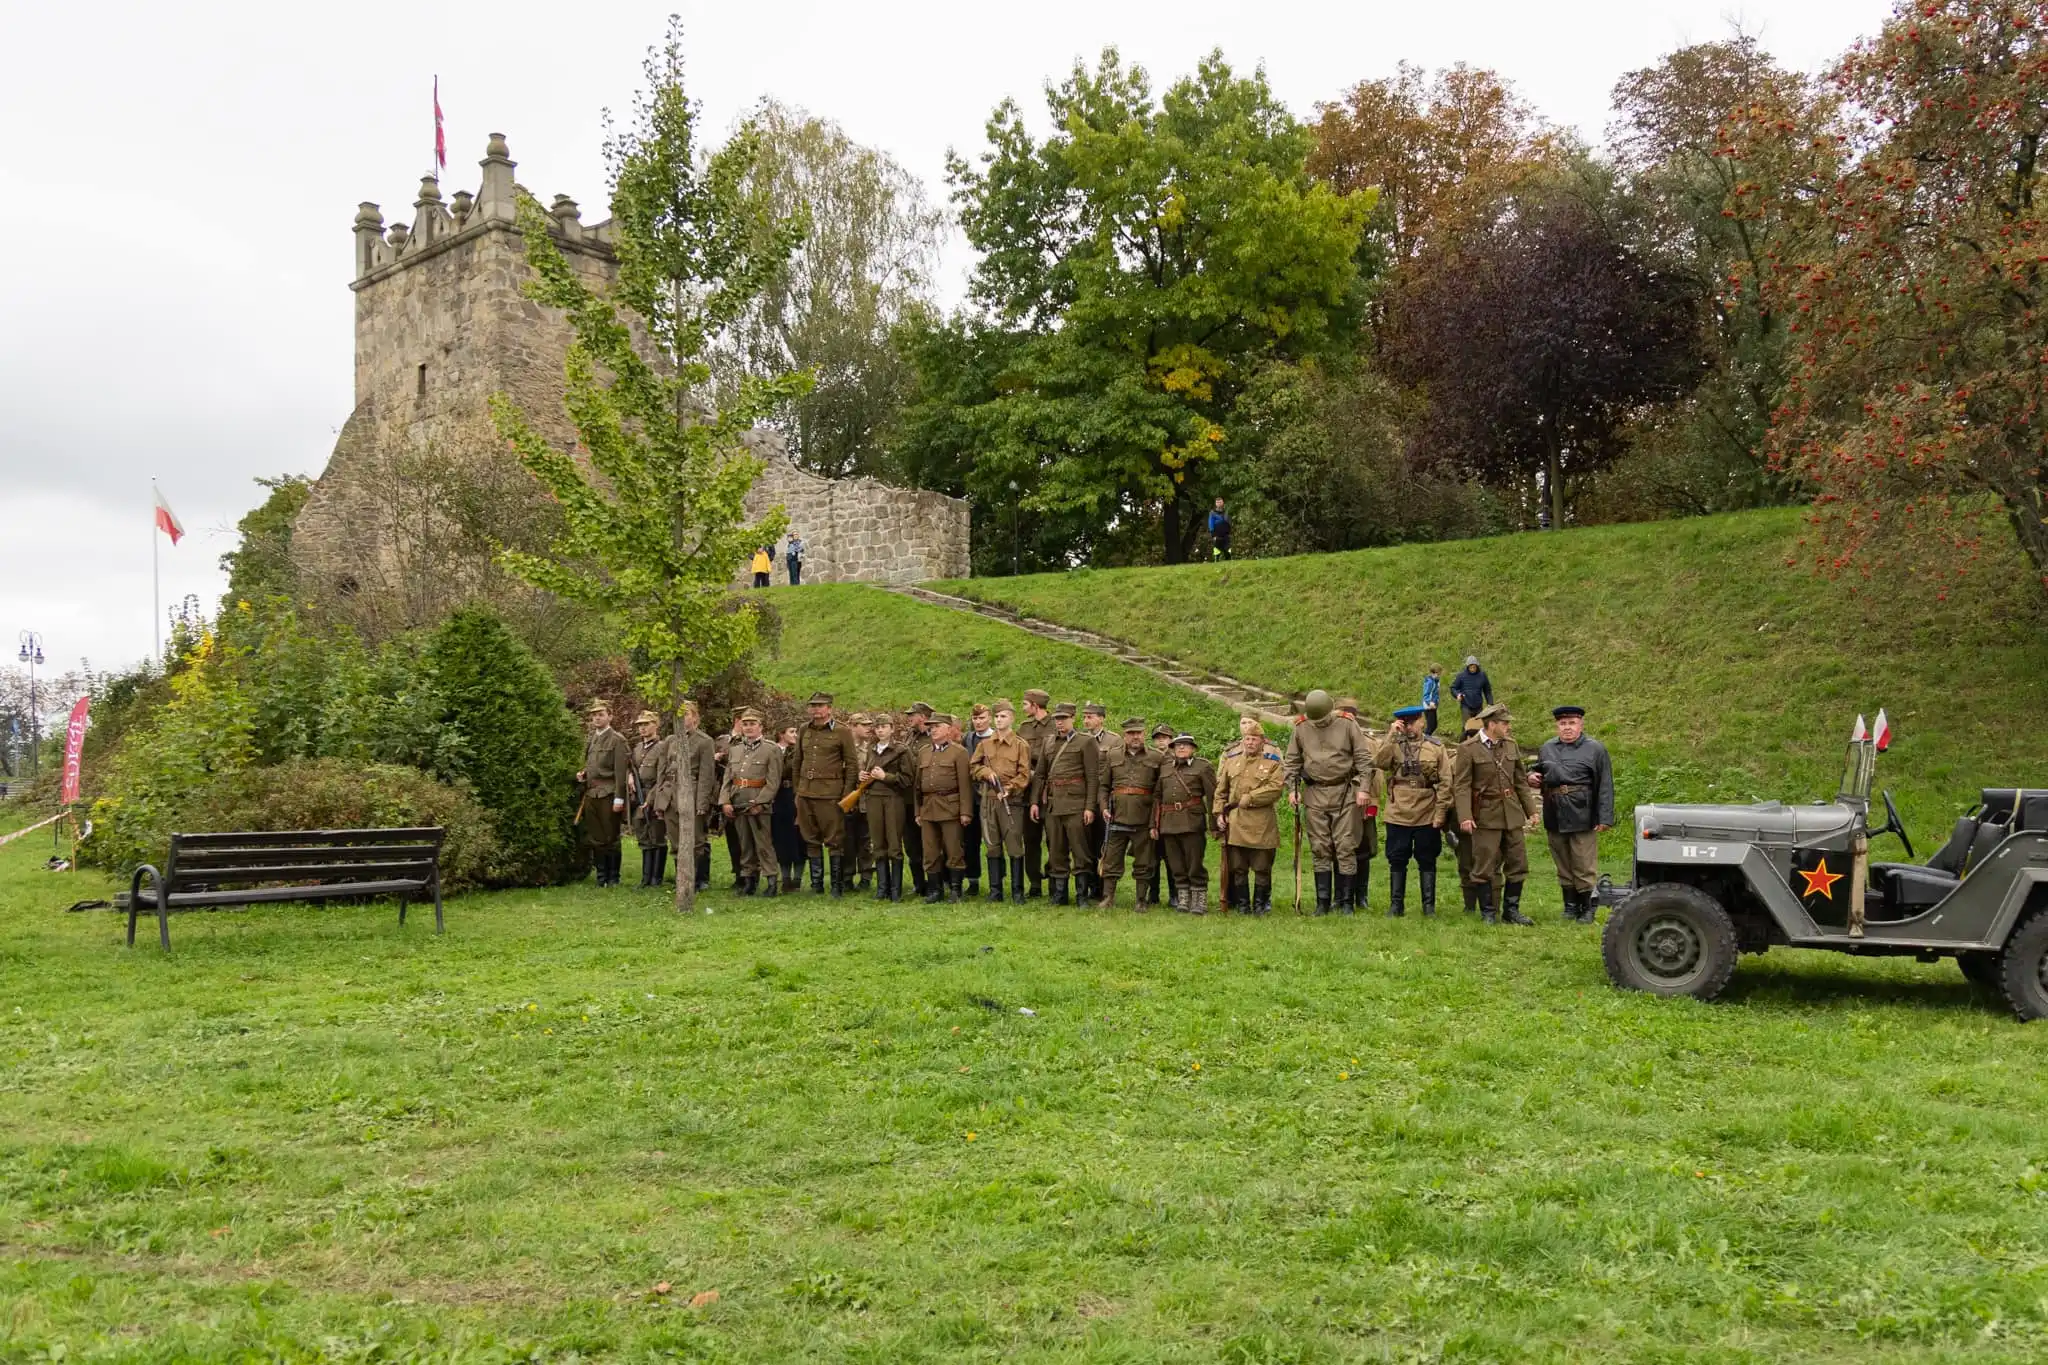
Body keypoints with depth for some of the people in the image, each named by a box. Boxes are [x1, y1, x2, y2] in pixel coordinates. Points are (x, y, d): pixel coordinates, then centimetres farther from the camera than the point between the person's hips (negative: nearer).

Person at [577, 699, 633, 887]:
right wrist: (582, 773, 6)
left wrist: (619, 798, -15)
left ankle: (613, 877, 6)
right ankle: (601, 876, 13)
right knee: (595, 837, 7)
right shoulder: (590, 740, 16)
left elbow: (621, 771, -10)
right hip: (591, 794, 6)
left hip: (608, 794, -6)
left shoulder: (617, 740, -5)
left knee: (611, 837, -1)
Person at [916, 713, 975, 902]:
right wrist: (918, 811, 12)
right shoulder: (924, 753, 16)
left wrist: (965, 811, -11)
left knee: (954, 851, -1)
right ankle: (933, 889, 14)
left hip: (950, 807, -5)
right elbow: (918, 783, 17)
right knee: (930, 853, 6)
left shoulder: (959, 752, -1)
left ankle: (955, 890, 8)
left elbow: (964, 784, -6)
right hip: (928, 808, 5)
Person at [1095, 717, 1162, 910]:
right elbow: (1103, 785, 11)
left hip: (1144, 818, -1)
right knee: (1111, 858, 2)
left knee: (1143, 861, 4)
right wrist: (1103, 807, -3)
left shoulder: (1155, 758, 6)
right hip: (1117, 815, 1)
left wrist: (1156, 817, -3)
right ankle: (1108, 897, 10)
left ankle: (1141, 900, 12)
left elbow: (1160, 790, 5)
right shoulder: (1112, 756, 10)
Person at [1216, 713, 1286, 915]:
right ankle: (1242, 904, 15)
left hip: (1262, 824, -3)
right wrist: (1219, 813, 5)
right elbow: (1220, 789, 14)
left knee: (1262, 867, 4)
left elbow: (1275, 788, -14)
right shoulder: (1231, 758, 11)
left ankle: (1260, 904, 14)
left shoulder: (1273, 761, -1)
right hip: (1235, 823, 3)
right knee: (1238, 867, 6)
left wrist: (1247, 799, -15)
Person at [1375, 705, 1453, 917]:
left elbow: (1445, 783, 1)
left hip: (1427, 816, -1)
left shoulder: (1436, 747, 2)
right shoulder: (1394, 745, 4)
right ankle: (1396, 905, 16)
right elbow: (1379, 762, -16)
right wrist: (1391, 735, -17)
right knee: (1397, 860, 6)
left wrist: (1440, 812, -5)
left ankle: (1429, 905, 15)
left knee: (1427, 861, 7)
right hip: (1398, 814, 1)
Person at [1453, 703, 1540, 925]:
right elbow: (1461, 785, -10)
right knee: (1484, 867, -1)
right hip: (1485, 815, -6)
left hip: (1512, 813, 6)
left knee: (1518, 863, 7)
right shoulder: (1468, 749, -7)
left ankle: (1511, 910, 18)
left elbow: (1520, 782, 16)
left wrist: (1531, 810, 12)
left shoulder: (1510, 745, 10)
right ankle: (1488, 913, 9)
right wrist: (1465, 817, -19)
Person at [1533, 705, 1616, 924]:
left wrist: (1605, 818, -11)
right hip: (1555, 818, 5)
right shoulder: (1547, 748, 13)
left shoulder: (1595, 749, 0)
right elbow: (1538, 773, 28)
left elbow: (1605, 787, -4)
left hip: (1582, 817, -5)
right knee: (1564, 867, 12)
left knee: (1585, 867, -1)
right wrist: (1532, 777, 3)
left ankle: (1588, 909, 8)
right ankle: (1571, 906, 22)